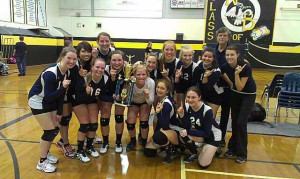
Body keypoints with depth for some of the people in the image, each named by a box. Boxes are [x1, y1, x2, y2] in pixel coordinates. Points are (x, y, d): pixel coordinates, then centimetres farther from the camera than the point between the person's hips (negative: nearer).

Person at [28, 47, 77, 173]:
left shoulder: (67, 72, -7)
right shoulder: (50, 73, -31)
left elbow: (61, 93, 1)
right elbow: (48, 96, -29)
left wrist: (59, 112, 4)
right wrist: (63, 87, -41)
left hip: (50, 100, 8)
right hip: (37, 101, -8)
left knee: (56, 128, 10)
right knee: (50, 131, -7)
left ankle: (46, 153, 33)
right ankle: (42, 162, 11)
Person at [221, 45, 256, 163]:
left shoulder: (245, 66, -28)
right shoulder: (225, 66, -15)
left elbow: (240, 88, -28)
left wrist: (237, 74, -38)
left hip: (248, 95, -4)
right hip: (235, 93, 5)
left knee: (241, 122, -9)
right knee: (234, 121, 8)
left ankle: (242, 153, 7)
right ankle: (233, 147, 25)